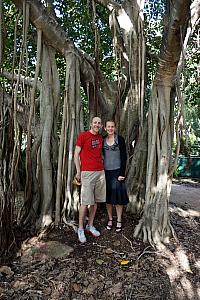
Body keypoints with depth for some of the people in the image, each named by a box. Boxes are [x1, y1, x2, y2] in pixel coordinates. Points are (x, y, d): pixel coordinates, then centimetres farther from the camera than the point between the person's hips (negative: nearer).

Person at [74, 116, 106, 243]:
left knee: (95, 201, 11)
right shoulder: (83, 136, -4)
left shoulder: (100, 137, 14)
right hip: (87, 173, -6)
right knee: (85, 202, -3)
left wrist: (104, 163, 12)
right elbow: (76, 154, -3)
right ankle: (81, 229, 12)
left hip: (100, 172, 6)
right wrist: (78, 171, -7)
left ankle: (90, 226, 25)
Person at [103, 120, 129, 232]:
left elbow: (124, 157, -4)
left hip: (117, 171, -3)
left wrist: (122, 173, -11)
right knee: (108, 197, 8)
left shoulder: (120, 139, -1)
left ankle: (119, 221, 13)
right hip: (106, 171, 3)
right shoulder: (103, 140, 8)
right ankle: (110, 219, 22)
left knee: (118, 195, 0)